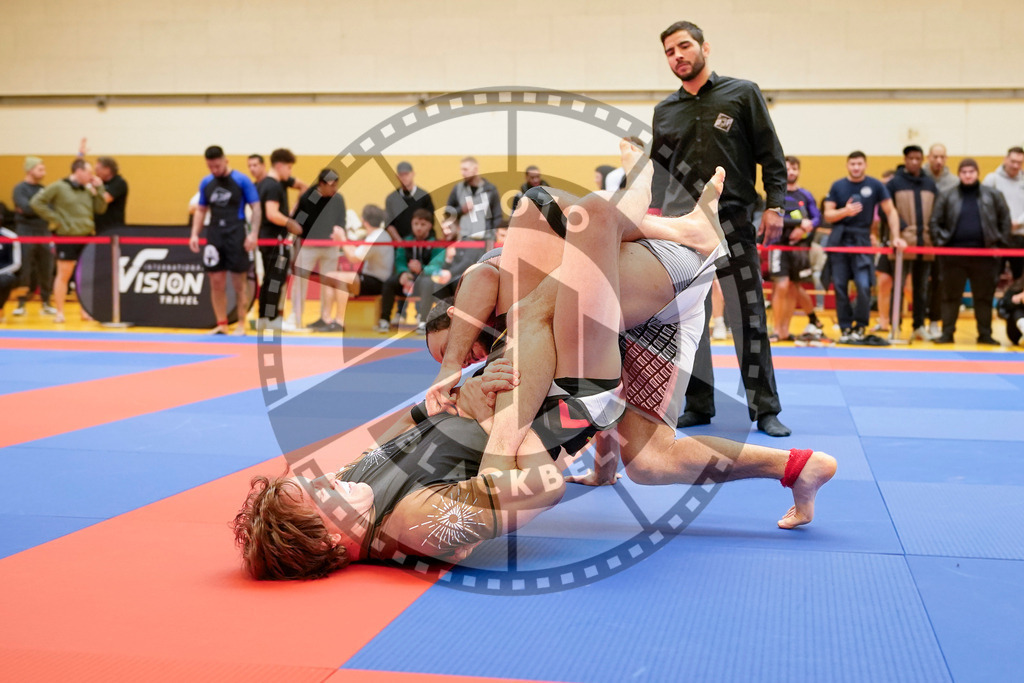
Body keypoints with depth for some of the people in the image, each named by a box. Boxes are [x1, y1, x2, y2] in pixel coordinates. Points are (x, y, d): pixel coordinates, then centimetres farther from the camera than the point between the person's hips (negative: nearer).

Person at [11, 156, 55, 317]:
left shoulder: (44, 189, 13)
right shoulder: (20, 188, -4)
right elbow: (26, 208, -17)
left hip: (43, 233, 5)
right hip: (26, 233, -5)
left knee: (46, 271, 5)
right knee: (24, 271, -3)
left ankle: (46, 303, 13)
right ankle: (20, 304, 4)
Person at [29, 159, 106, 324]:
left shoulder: (88, 190, 11)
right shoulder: (59, 187, -6)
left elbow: (100, 209, 8)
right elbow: (36, 202, -8)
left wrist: (99, 189, -1)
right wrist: (55, 219, -11)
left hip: (87, 237, 5)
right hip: (67, 237, -5)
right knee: (63, 275, 1)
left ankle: (85, 310, 19)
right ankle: (59, 312, 8)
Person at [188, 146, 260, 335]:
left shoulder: (242, 180, -4)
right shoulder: (206, 183, 9)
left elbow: (256, 208, -4)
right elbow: (200, 210, 17)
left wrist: (253, 233, -15)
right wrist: (195, 234, 6)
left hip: (236, 234, -4)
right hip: (214, 234, 4)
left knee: (239, 282, 0)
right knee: (216, 282, 4)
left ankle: (241, 325, 8)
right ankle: (221, 325, 12)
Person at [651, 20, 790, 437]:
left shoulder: (742, 94, 3)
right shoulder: (665, 111, 12)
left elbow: (771, 155, 2)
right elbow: (658, 169, 15)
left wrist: (774, 205, -6)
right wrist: (653, 217, 6)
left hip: (732, 223, -3)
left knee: (748, 317, -3)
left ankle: (765, 410, 5)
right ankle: (698, 405, 14)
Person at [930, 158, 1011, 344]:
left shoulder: (993, 195, 5)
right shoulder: (947, 197, 4)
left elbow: (1005, 219, 9)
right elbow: (935, 222, 7)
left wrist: (1000, 243, 3)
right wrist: (941, 242, -1)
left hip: (984, 254, 0)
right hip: (954, 255, 0)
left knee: (984, 296, 6)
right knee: (950, 295, 3)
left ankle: (985, 334, 14)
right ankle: (947, 333, 9)